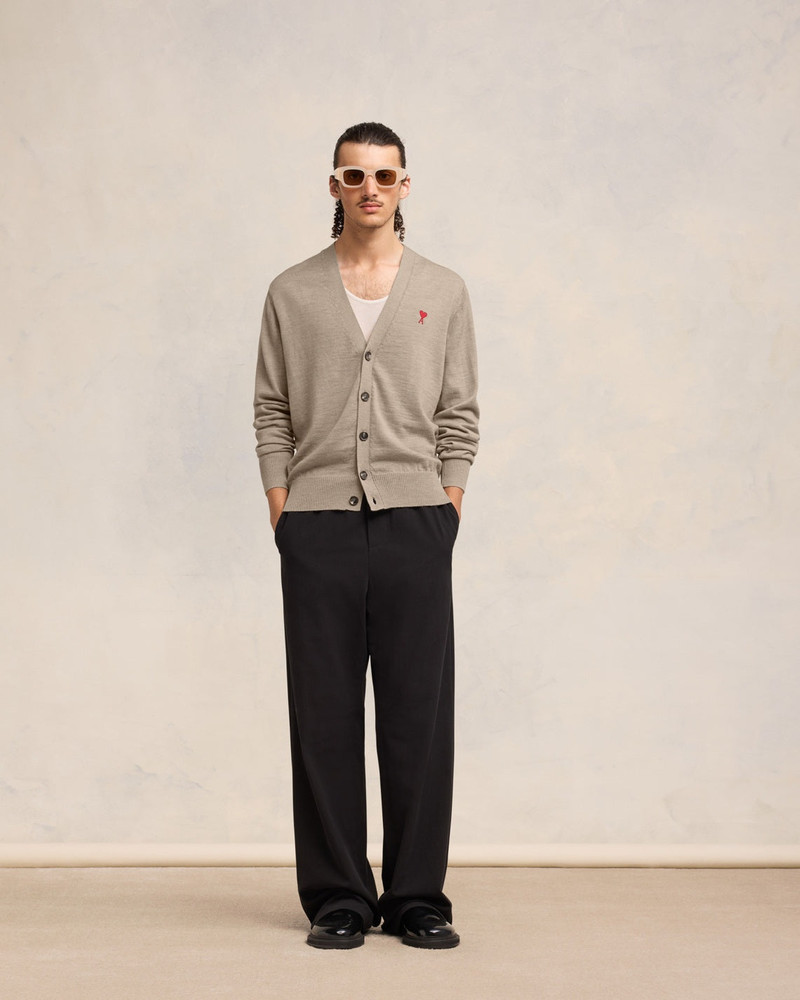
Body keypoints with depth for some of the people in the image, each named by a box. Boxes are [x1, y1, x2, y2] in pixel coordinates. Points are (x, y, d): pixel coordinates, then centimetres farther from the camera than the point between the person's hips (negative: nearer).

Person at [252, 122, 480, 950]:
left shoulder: (443, 292, 11)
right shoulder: (292, 294, 11)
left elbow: (458, 415, 9)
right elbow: (271, 412, 9)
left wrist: (448, 503, 0)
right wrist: (280, 508, 0)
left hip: (414, 519, 0)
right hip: (318, 523, 0)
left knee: (419, 713, 0)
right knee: (324, 716, 2)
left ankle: (416, 898, 10)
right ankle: (337, 898, 12)